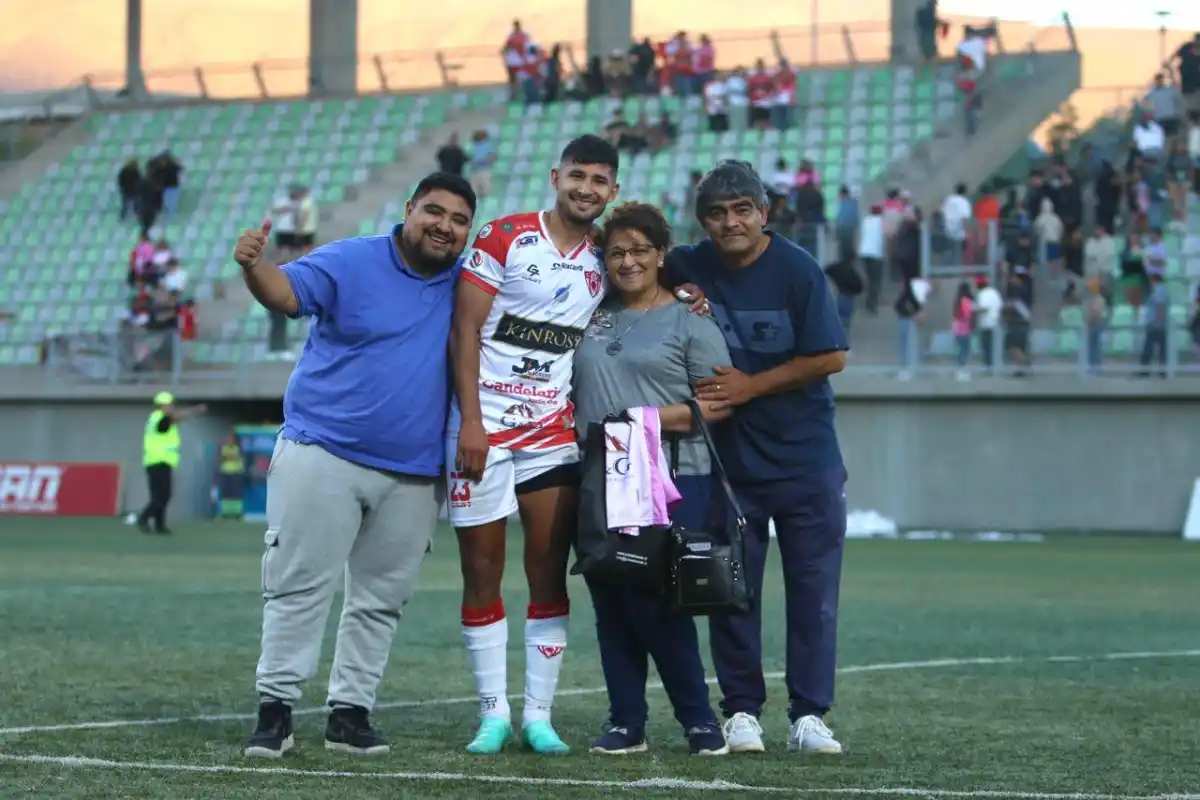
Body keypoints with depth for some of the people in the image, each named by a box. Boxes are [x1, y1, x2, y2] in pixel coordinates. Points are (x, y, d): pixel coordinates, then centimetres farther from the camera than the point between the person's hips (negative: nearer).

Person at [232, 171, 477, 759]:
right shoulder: (350, 261, -5)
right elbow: (285, 292, -19)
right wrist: (255, 265, -41)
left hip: (413, 477, 4)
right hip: (322, 456, -4)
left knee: (380, 601, 7)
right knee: (299, 586, -6)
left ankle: (350, 712, 13)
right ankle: (275, 708, -4)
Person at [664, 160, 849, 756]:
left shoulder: (796, 270, -9)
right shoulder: (689, 268, 1)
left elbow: (830, 357, -11)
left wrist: (751, 385, -14)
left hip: (805, 458, -3)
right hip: (728, 458, 3)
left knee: (813, 589, 0)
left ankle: (808, 716, 7)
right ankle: (741, 711, 14)